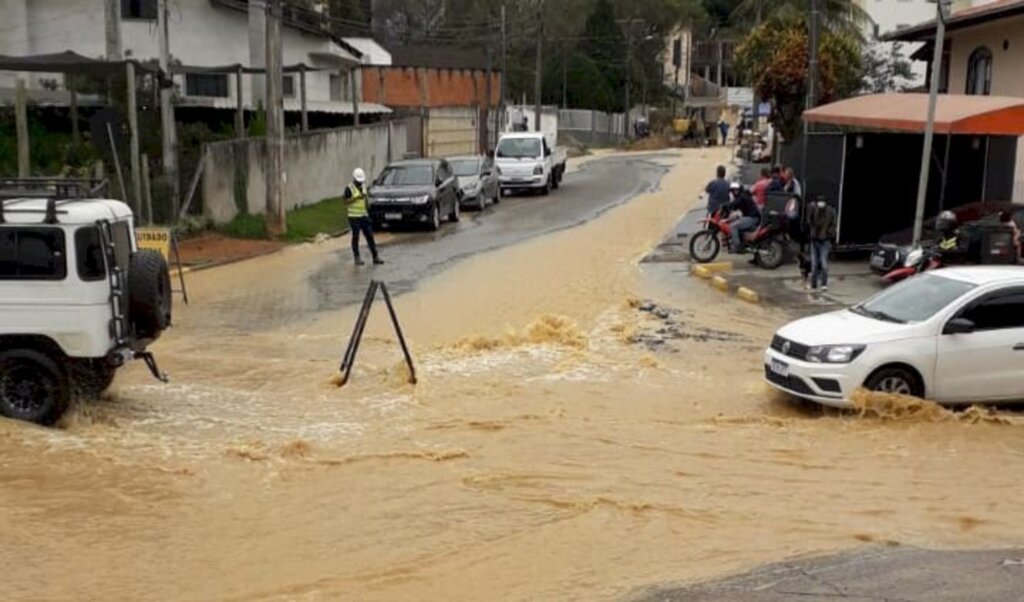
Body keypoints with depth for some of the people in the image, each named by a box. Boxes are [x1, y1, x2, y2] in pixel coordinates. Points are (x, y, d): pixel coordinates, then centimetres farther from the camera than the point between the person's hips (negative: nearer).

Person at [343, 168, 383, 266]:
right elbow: (345, 201, -15)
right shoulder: (349, 189, -10)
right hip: (354, 217, -6)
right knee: (355, 237, 1)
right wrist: (356, 198, -22)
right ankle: (357, 258, 10)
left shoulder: (363, 186, 11)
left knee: (370, 236, 3)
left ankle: (375, 257, 6)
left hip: (364, 216, 6)